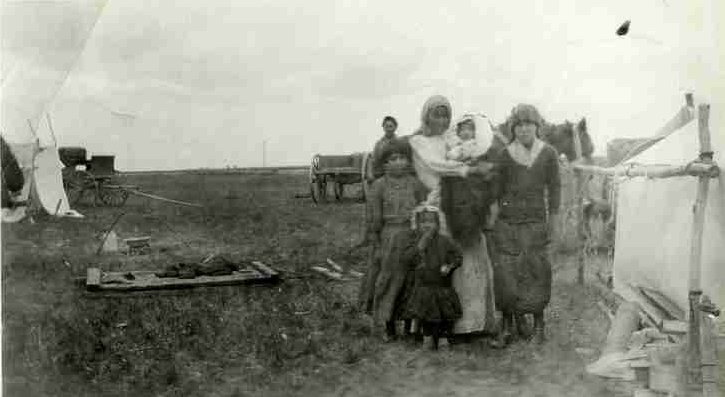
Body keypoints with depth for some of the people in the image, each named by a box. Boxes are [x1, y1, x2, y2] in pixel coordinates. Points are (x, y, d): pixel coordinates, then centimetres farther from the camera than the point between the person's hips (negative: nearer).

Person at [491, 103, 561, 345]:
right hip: (507, 222, 0)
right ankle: (509, 323, 8)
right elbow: (498, 189, 8)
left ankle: (538, 325, 11)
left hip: (535, 221, 0)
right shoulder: (505, 155, 4)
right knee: (506, 273, -1)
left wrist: (552, 218, 2)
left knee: (536, 272, 0)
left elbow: (554, 187, 7)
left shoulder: (548, 154, 5)